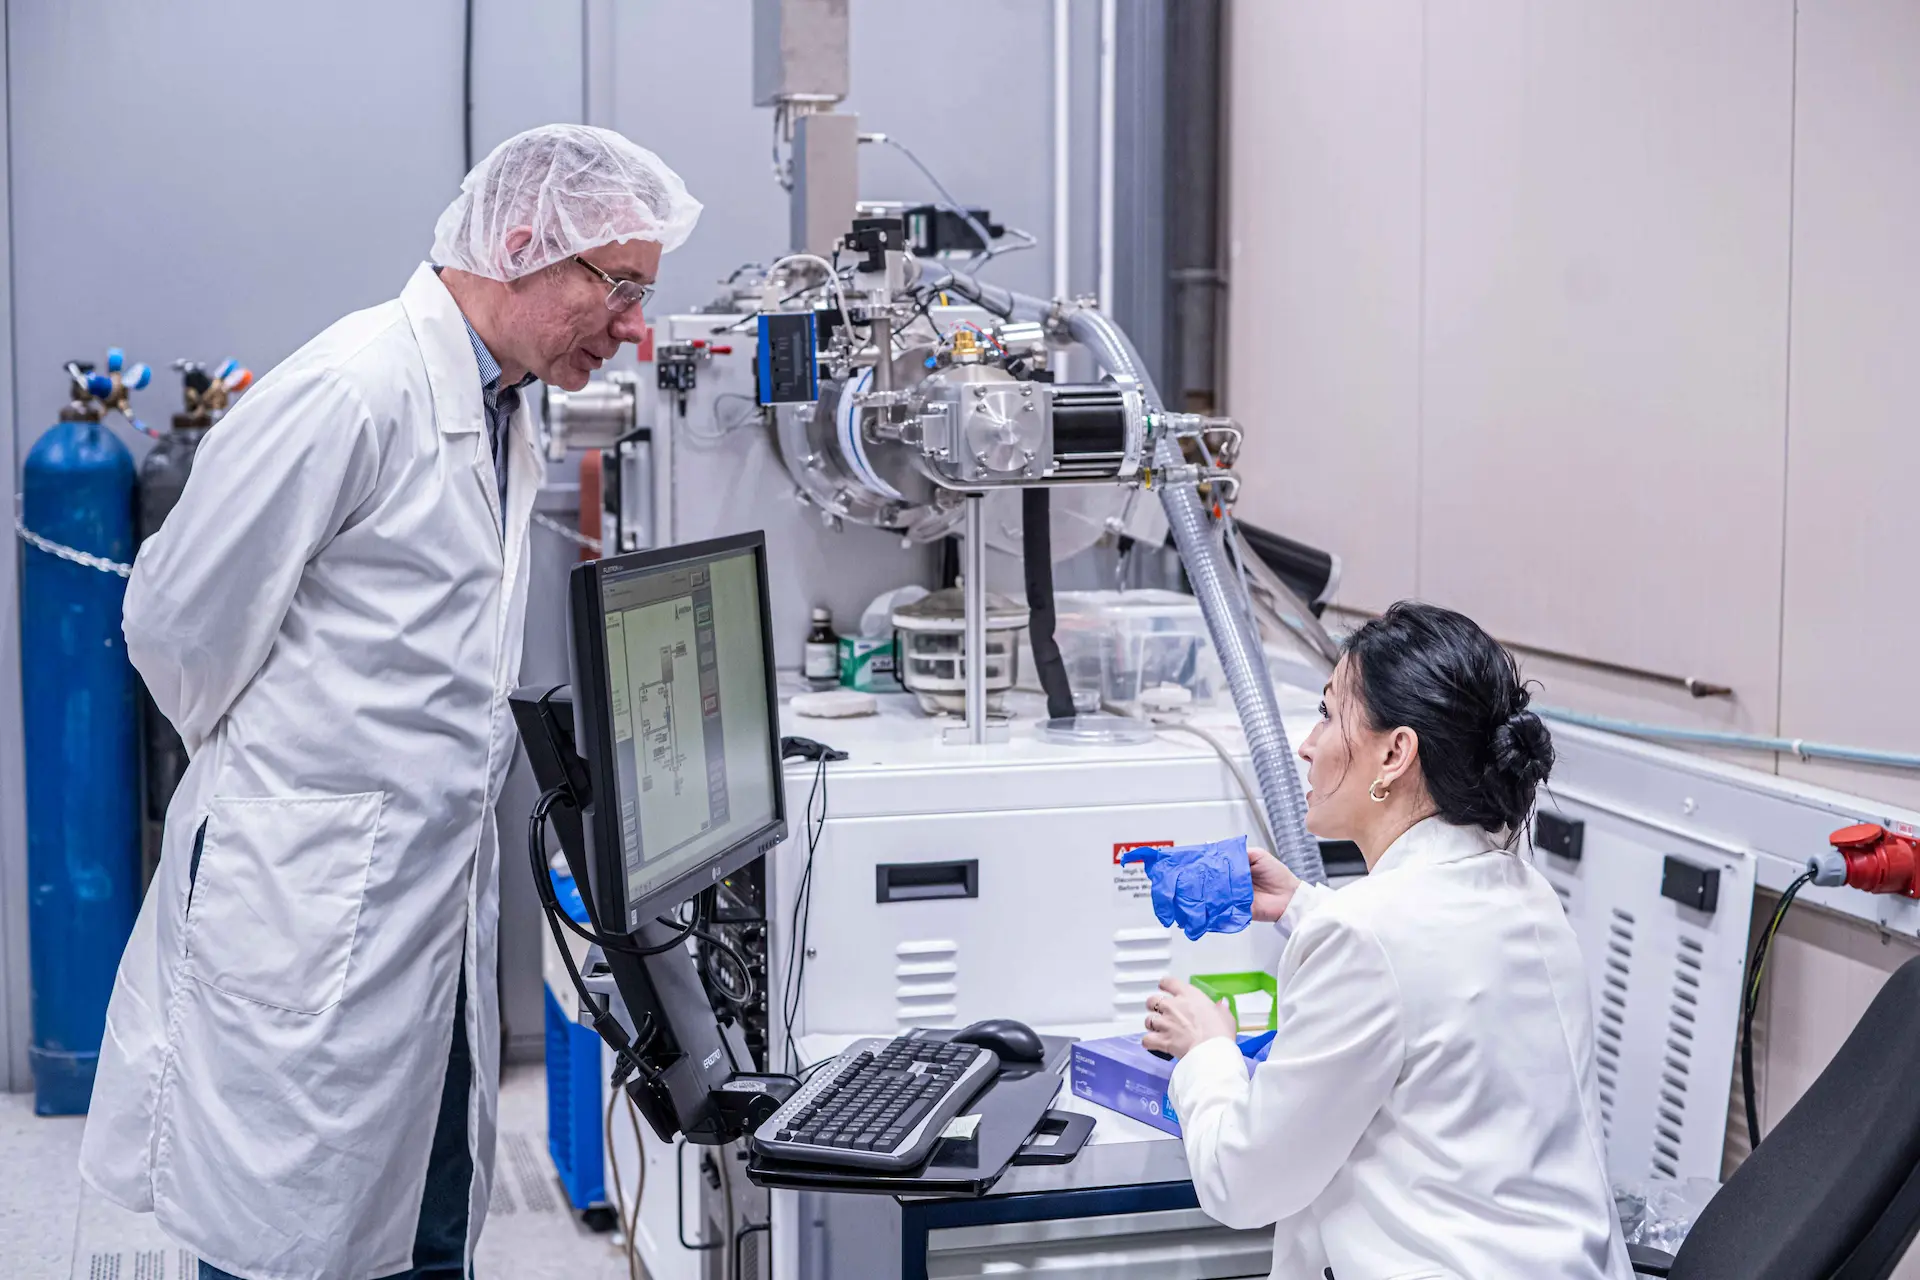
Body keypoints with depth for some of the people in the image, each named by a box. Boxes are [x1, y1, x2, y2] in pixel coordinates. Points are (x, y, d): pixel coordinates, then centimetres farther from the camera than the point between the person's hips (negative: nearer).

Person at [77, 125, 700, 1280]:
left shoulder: (504, 413, 14)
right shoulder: (355, 390, -17)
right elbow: (179, 619, -13)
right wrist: (263, 759, 2)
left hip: (439, 896, 9)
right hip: (311, 907, -8)